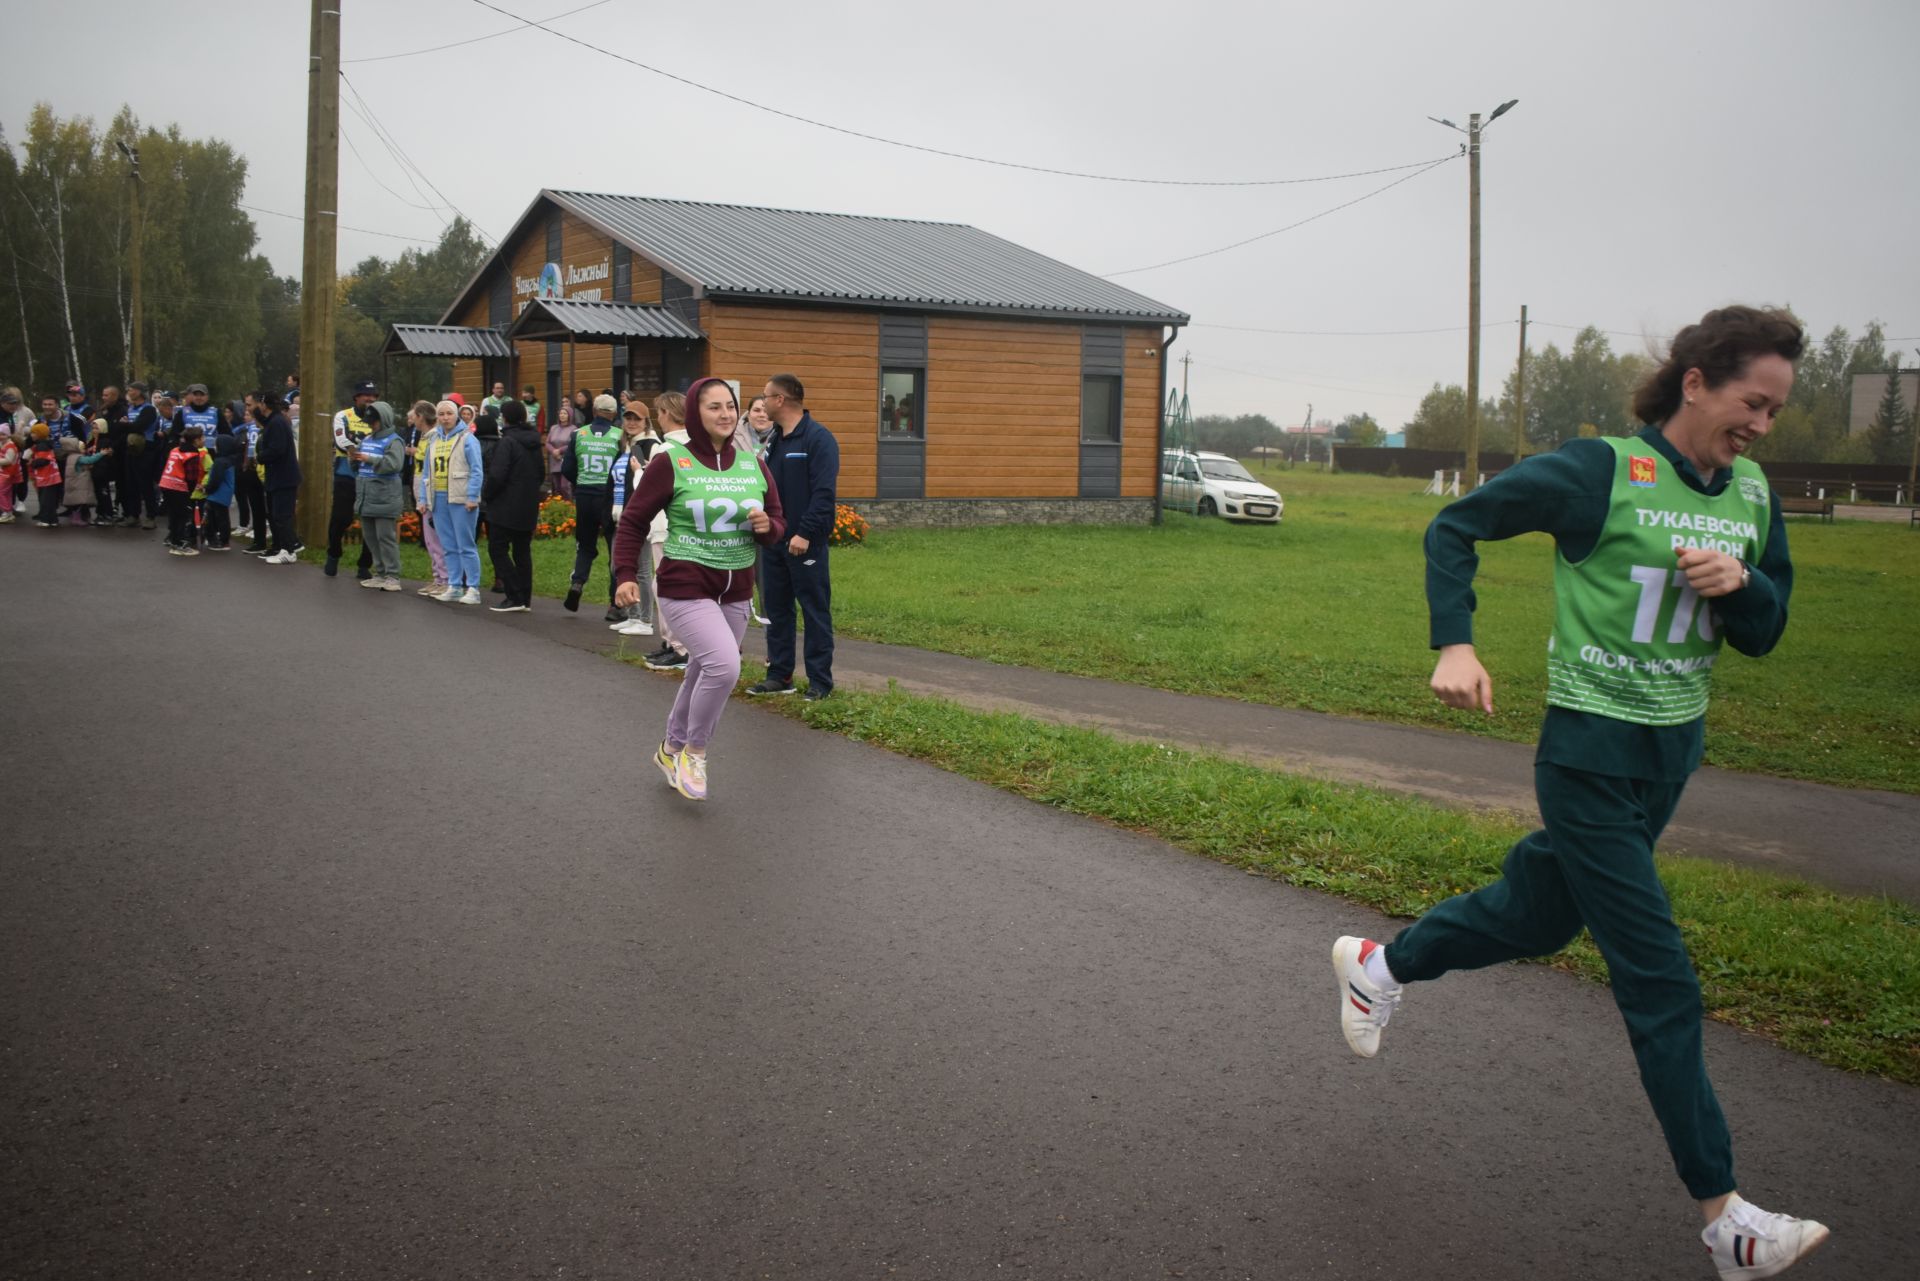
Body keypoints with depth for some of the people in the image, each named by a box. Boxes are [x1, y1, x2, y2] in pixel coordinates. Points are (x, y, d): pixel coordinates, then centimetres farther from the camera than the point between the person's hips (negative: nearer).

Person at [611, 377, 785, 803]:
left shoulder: (753, 465, 6)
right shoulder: (671, 463, -7)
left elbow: (778, 523, 13)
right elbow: (633, 522, -2)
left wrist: (766, 526, -10)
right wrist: (626, 575, -11)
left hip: (736, 592, 6)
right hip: (687, 587, -6)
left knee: (704, 675, 16)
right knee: (724, 665, -23)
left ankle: (671, 750, 40)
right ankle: (694, 752, -1)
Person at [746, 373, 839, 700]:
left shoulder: (818, 439, -12)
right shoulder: (774, 440, 15)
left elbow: (823, 492, -19)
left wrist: (806, 532, -23)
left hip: (805, 542, -8)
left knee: (815, 610, -1)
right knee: (776, 609, 12)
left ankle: (820, 680, 5)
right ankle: (779, 675, 21)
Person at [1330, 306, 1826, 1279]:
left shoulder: (1752, 496, 5)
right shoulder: (1601, 472, -15)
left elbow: (1763, 634, 9)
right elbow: (1456, 526, -9)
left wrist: (1739, 585, -14)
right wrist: (1454, 645, -20)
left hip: (1673, 751, 8)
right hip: (1591, 754, -7)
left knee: (1542, 915, 22)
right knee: (1659, 981, -2)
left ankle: (1379, 966, 46)